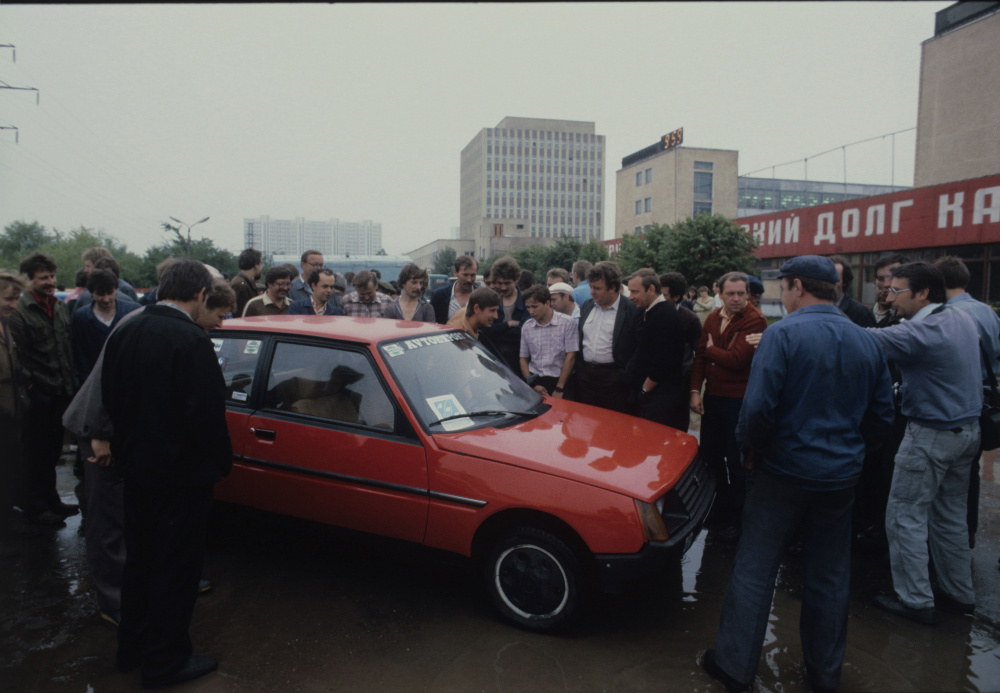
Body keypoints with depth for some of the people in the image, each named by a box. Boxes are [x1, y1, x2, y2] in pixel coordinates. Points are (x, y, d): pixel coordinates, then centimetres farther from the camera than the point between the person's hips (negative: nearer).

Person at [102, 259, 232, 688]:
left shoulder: (125, 333, 0)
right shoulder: (192, 341, -25)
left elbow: (110, 396, 8)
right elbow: (206, 414, -24)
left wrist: (130, 445, 17)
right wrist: (222, 461, -9)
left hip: (136, 469, 8)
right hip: (181, 474, -8)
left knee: (140, 559, 23)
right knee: (176, 568, 8)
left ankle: (132, 648, 39)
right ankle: (165, 662, 23)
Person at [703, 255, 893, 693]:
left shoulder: (783, 334, -15)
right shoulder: (867, 342, 4)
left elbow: (758, 407, -21)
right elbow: (882, 414, 10)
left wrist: (750, 444, -3)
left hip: (785, 471, -5)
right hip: (841, 476, 6)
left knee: (754, 570, 6)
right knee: (830, 578, 16)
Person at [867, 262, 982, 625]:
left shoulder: (922, 332, -23)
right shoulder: (961, 317, 5)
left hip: (932, 435, -9)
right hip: (968, 429, 9)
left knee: (905, 516, 1)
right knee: (952, 515, 19)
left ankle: (915, 601, 9)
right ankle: (960, 592, 31)